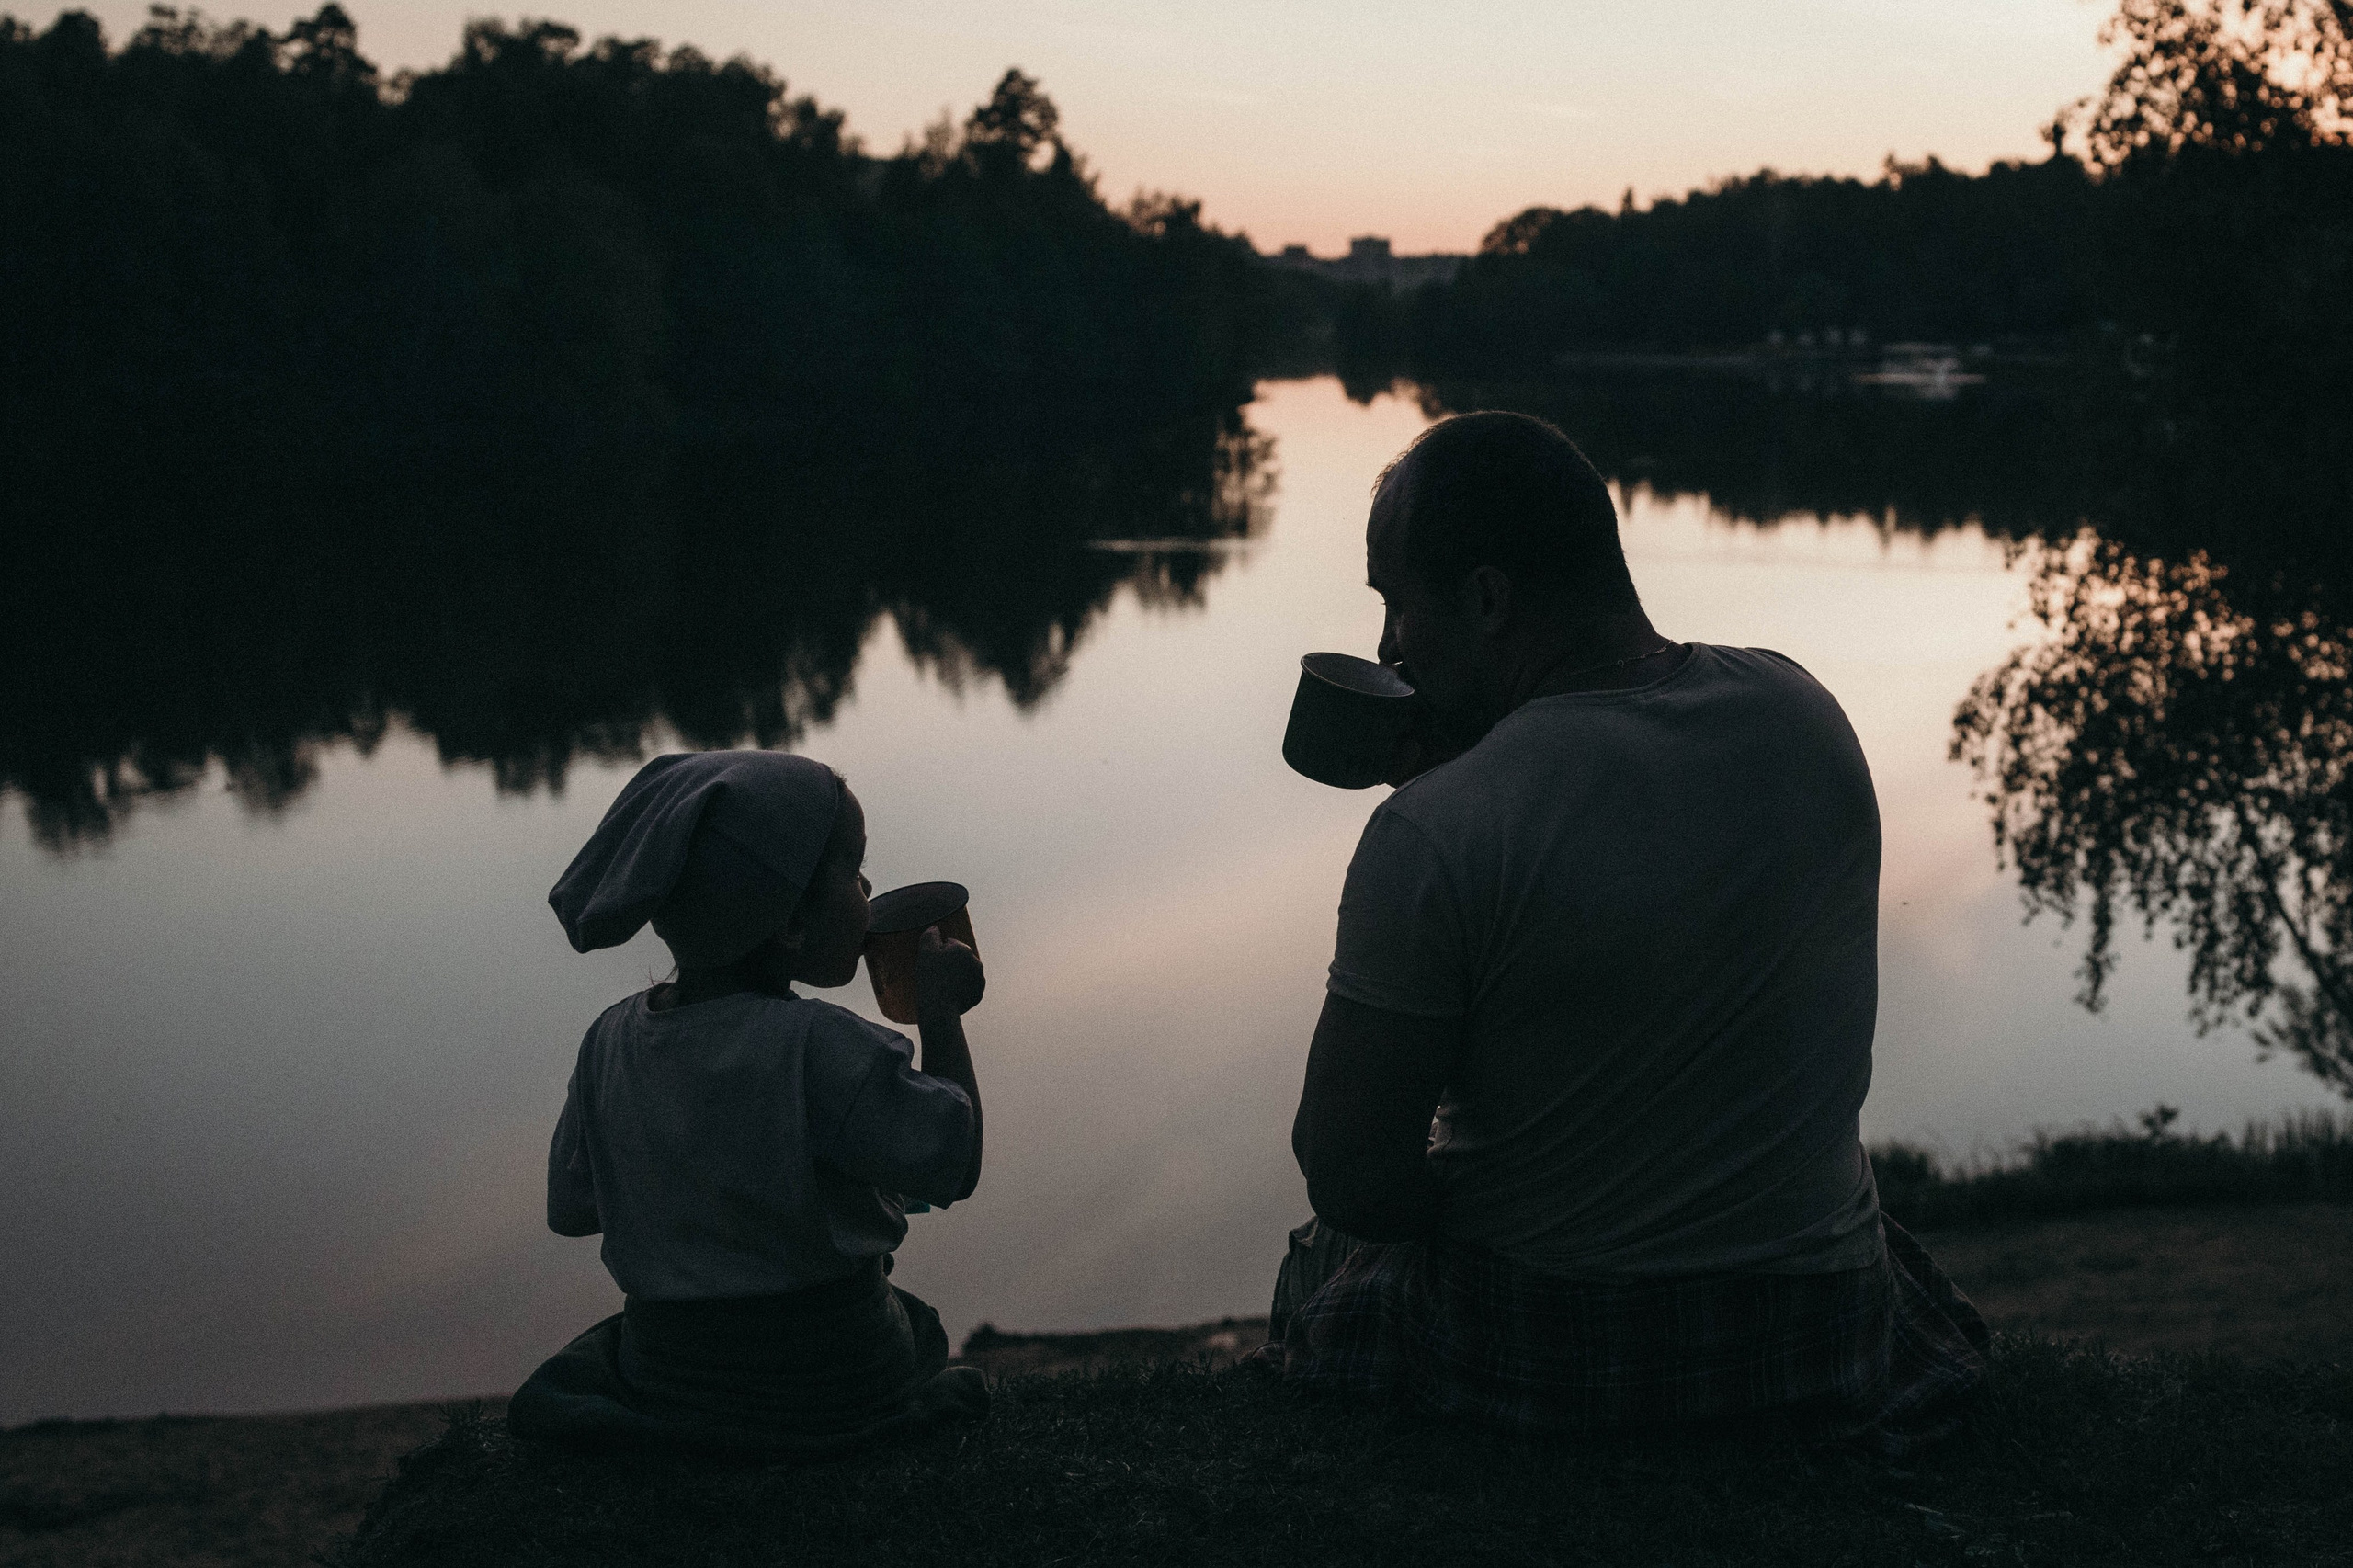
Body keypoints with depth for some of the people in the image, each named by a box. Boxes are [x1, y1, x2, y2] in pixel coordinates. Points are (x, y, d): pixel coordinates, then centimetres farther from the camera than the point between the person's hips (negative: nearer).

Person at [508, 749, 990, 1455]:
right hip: (835, 1385, -3)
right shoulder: (819, 1046, -24)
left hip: (668, 1371, 4)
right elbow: (951, 1162, -16)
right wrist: (941, 1014, -6)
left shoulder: (612, 1041, -5)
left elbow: (572, 1208, 3)